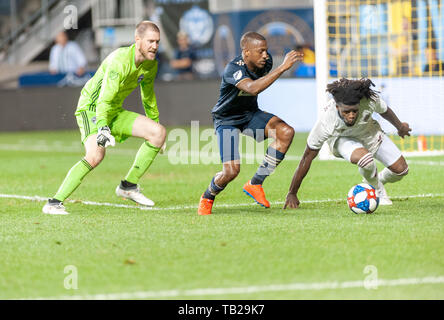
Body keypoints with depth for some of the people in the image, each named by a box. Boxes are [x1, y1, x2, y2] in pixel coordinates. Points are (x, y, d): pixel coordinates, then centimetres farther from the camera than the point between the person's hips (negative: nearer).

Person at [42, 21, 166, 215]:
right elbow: (105, 98, -35)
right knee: (96, 155, -31)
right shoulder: (120, 60, -26)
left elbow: (148, 98, 19)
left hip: (115, 112, 8)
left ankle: (128, 186, 2)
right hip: (91, 109, -8)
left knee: (159, 132, -7)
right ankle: (54, 203, -26)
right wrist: (103, 128, -47)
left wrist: (154, 123, 25)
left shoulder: (151, 64, 0)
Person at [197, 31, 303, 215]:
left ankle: (255, 184, -8)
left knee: (286, 132, -20)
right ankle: (207, 198, 16)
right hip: (226, 120, -6)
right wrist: (283, 68, -55)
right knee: (232, 171, -19)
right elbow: (252, 88, -51)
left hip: (250, 114, 6)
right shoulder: (233, 69, -31)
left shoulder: (265, 62, -11)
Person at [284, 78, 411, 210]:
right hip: (342, 139, -3)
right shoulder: (325, 121, -39)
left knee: (401, 169, -3)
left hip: (370, 133, 3)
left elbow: (385, 110, -8)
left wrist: (400, 127, 13)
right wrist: (292, 194, -26)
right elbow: (308, 156, -29)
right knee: (365, 159, -35)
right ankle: (377, 189, -3)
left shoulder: (370, 100, -35)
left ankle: (379, 180, 31)